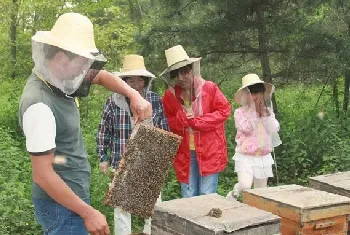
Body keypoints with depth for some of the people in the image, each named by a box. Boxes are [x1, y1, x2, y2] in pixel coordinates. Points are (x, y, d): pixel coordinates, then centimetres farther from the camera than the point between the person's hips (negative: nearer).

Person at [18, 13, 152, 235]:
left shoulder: (57, 78, -1)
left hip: (73, 192, 9)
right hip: (61, 203, -9)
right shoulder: (40, 105, -28)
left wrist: (134, 95, -2)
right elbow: (43, 175, -27)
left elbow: (101, 75, 15)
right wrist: (88, 213, -23)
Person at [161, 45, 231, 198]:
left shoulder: (209, 88, -6)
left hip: (209, 151, -2)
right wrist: (183, 117, -15)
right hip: (184, 154, 3)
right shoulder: (169, 95, 0)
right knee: (188, 198, 9)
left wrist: (196, 121, -12)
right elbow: (169, 124, 6)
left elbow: (224, 111, -6)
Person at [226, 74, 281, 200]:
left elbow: (274, 129, -7)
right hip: (245, 157, -4)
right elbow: (246, 129, -20)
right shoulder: (240, 112, -7)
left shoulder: (268, 111, 5)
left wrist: (264, 111, -12)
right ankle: (233, 194, 10)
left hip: (263, 157, 4)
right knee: (245, 186, -21)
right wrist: (253, 110, -18)